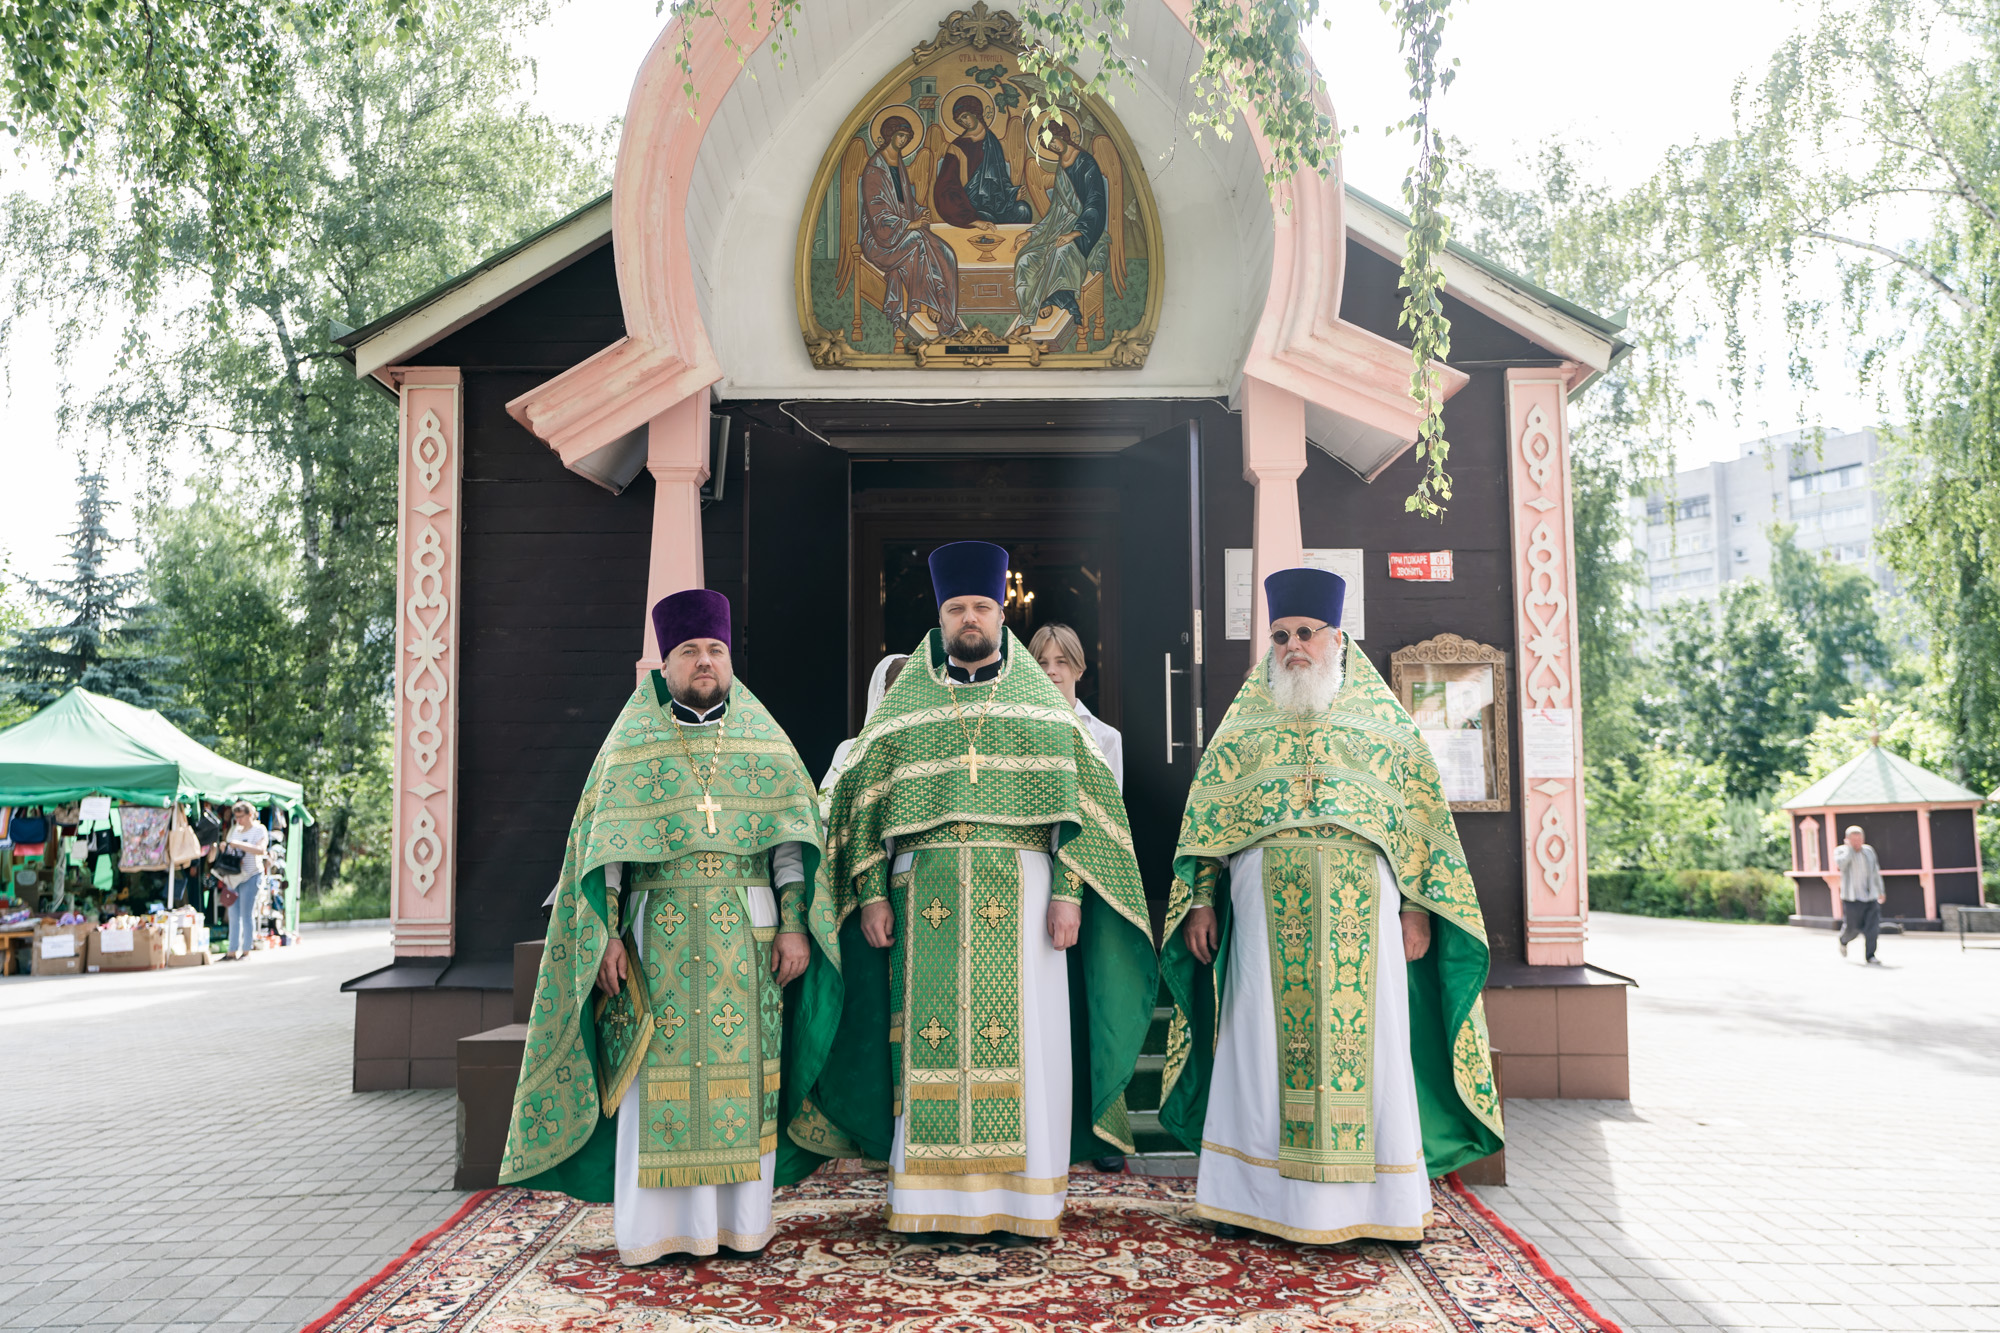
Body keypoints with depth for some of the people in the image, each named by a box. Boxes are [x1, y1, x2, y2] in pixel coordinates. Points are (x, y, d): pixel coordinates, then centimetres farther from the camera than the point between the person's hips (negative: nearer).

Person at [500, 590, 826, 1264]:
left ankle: (739, 1220, 10)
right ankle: (660, 1224, 7)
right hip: (659, 927, -1)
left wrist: (793, 924, -4)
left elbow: (789, 833, 5)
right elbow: (604, 844, 4)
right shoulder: (632, 738, 8)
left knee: (741, 1066, 1)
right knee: (660, 1072, -2)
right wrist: (608, 935, -5)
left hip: (747, 930, 1)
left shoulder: (762, 735, 9)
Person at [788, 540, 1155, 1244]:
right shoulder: (903, 705, 13)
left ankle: (1021, 1198, 8)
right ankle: (944, 1200, 8)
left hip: (1022, 892, 0)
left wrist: (1068, 893, -6)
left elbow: (1080, 800, 4)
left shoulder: (1043, 701, 11)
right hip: (928, 894, 1)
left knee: (1024, 1038, -2)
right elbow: (864, 802, 9)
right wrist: (872, 894, -1)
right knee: (936, 1038, -1)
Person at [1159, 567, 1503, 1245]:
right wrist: (1200, 899, 1)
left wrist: (1417, 904, -2)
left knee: (1366, 1041, 0)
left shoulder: (1381, 717, 13)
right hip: (1266, 903, 1)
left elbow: (1422, 810, 8)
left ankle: (1381, 1200, 10)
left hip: (1361, 905, 0)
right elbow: (1205, 813, 11)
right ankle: (1254, 1197, 9)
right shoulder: (1245, 723, 15)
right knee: (1264, 1039, 0)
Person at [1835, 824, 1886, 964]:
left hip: (1870, 896, 4)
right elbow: (1841, 864, -24)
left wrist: (1880, 891, 21)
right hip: (1852, 897, -3)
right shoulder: (1841, 851, -2)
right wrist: (1850, 847, -15)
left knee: (1873, 926, -7)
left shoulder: (1869, 851, 10)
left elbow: (1876, 872, 20)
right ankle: (1843, 941, 35)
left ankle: (1870, 955, 0)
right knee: (1852, 927, 3)